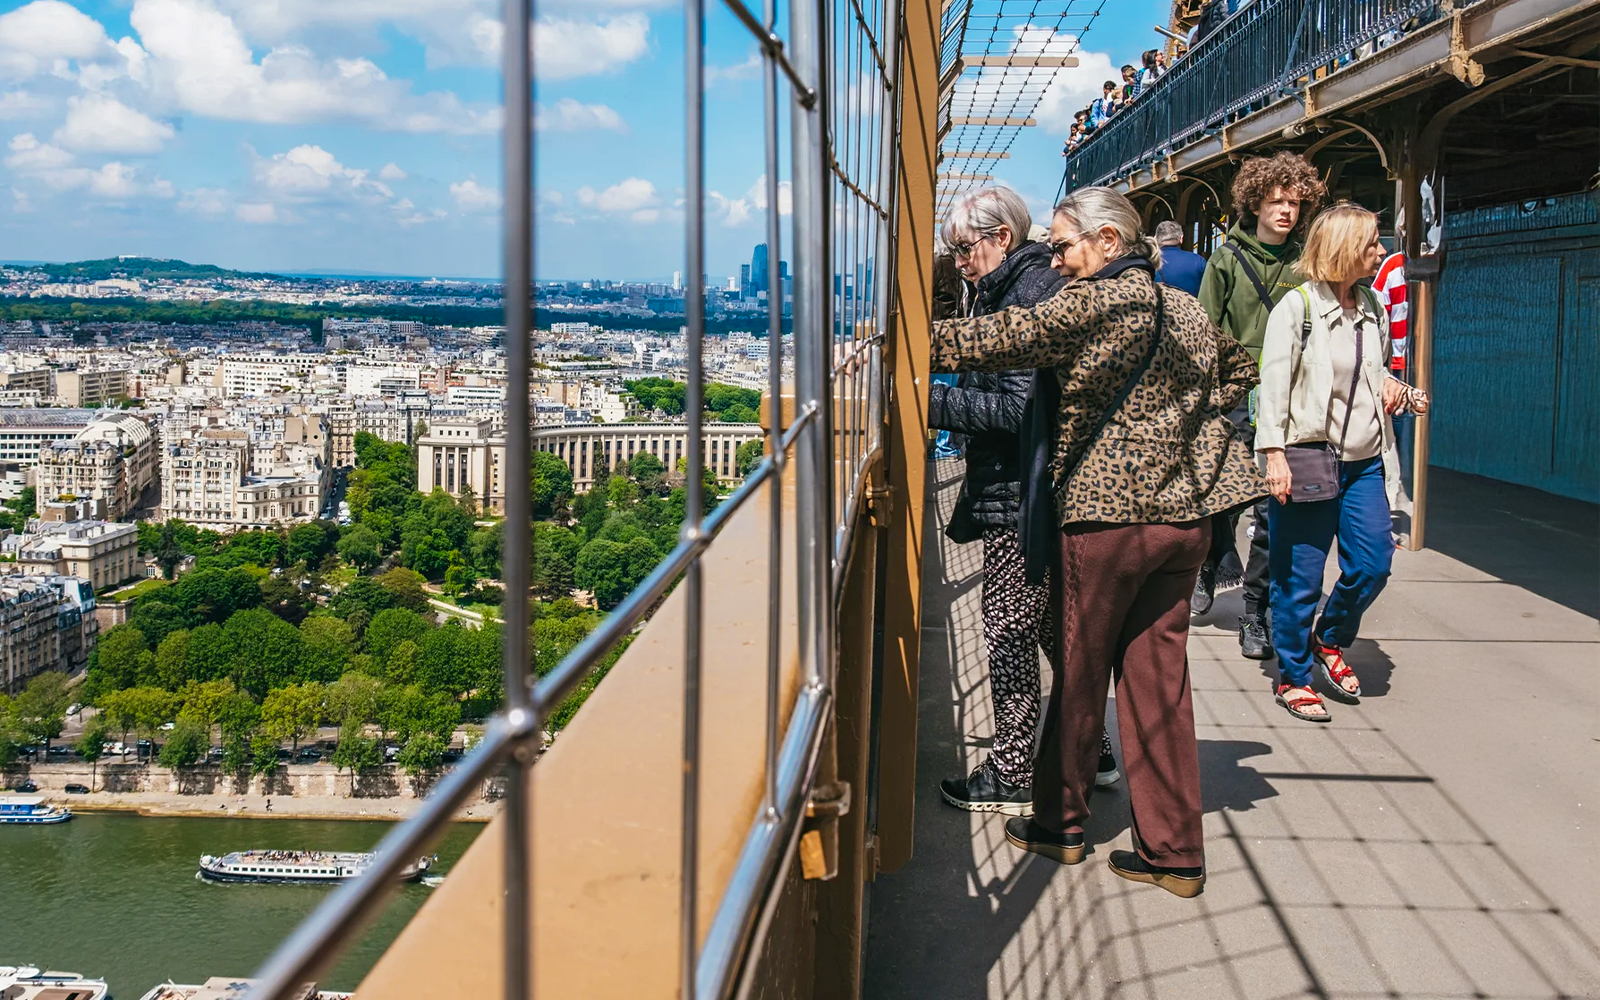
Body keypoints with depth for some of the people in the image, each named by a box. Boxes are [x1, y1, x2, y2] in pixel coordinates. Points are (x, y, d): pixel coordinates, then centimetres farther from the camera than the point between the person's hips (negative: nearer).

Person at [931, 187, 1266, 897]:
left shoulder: (1095, 301, -10)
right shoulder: (1188, 309, 14)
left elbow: (1007, 339, -19)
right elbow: (1241, 371, 29)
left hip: (1107, 511, -7)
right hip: (1184, 512, 7)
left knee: (1078, 672, 8)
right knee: (1158, 677, 9)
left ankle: (1060, 824, 22)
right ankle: (1174, 853, 12)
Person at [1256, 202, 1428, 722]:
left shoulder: (1373, 308, 12)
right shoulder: (1297, 308, -7)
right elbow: (1274, 383, -12)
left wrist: (1396, 389, 3)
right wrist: (1275, 455, -20)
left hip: (1364, 463, 6)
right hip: (1309, 460, -6)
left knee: (1373, 565, 2)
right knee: (1300, 577, 1)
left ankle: (1329, 642, 28)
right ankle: (1293, 676, 16)